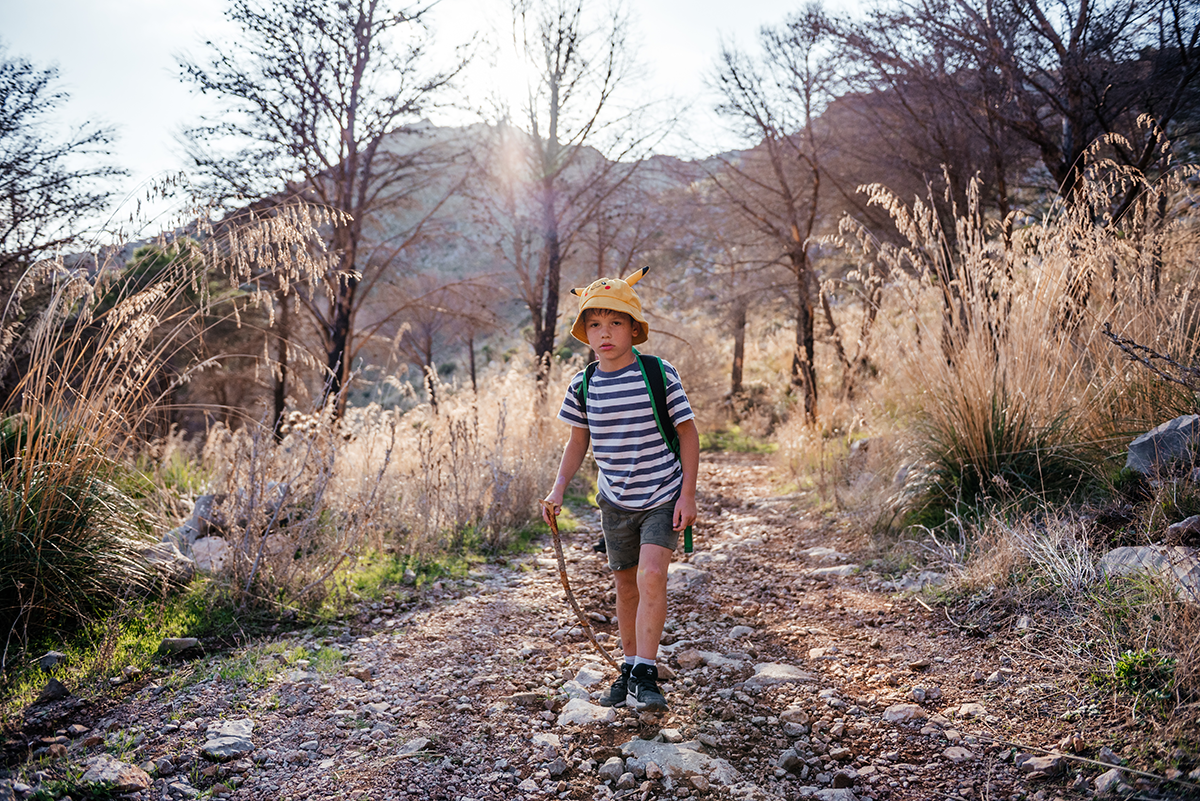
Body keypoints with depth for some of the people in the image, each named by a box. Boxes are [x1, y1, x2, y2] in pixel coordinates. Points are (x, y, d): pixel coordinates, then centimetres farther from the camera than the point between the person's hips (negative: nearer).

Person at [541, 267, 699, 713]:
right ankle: (630, 667, 31)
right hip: (615, 500, 4)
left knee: (651, 575, -21)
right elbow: (579, 440, 10)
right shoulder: (583, 384, -3)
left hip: (663, 496, -4)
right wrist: (559, 488, -2)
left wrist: (688, 494, -10)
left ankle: (645, 676, -13)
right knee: (625, 584, 13)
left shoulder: (660, 375, -13)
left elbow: (688, 432, -6)